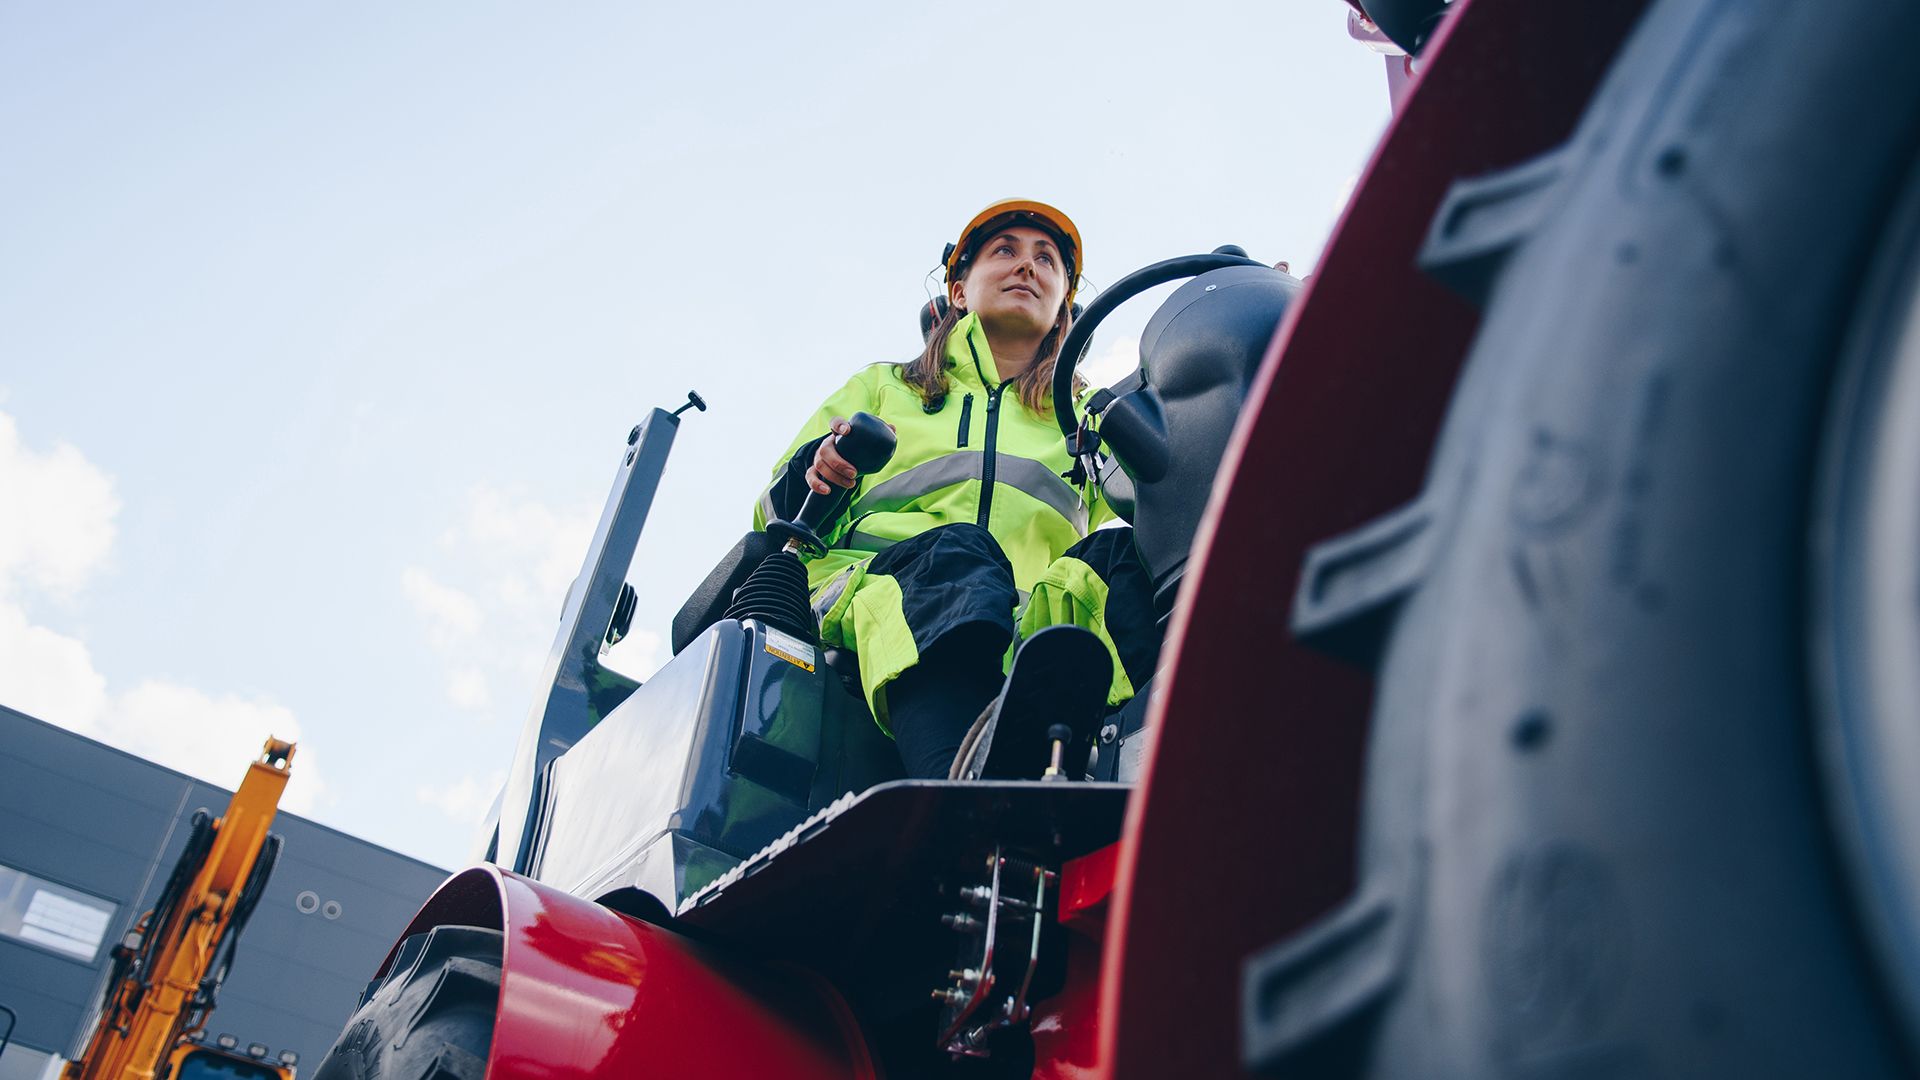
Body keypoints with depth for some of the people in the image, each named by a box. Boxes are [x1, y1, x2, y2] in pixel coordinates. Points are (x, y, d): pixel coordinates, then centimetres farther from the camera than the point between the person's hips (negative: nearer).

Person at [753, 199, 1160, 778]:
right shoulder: (881, 387, 31)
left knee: (1121, 553, -29)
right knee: (956, 549, -36)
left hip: (1037, 622, 2)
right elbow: (775, 515, 22)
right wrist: (814, 473, -2)